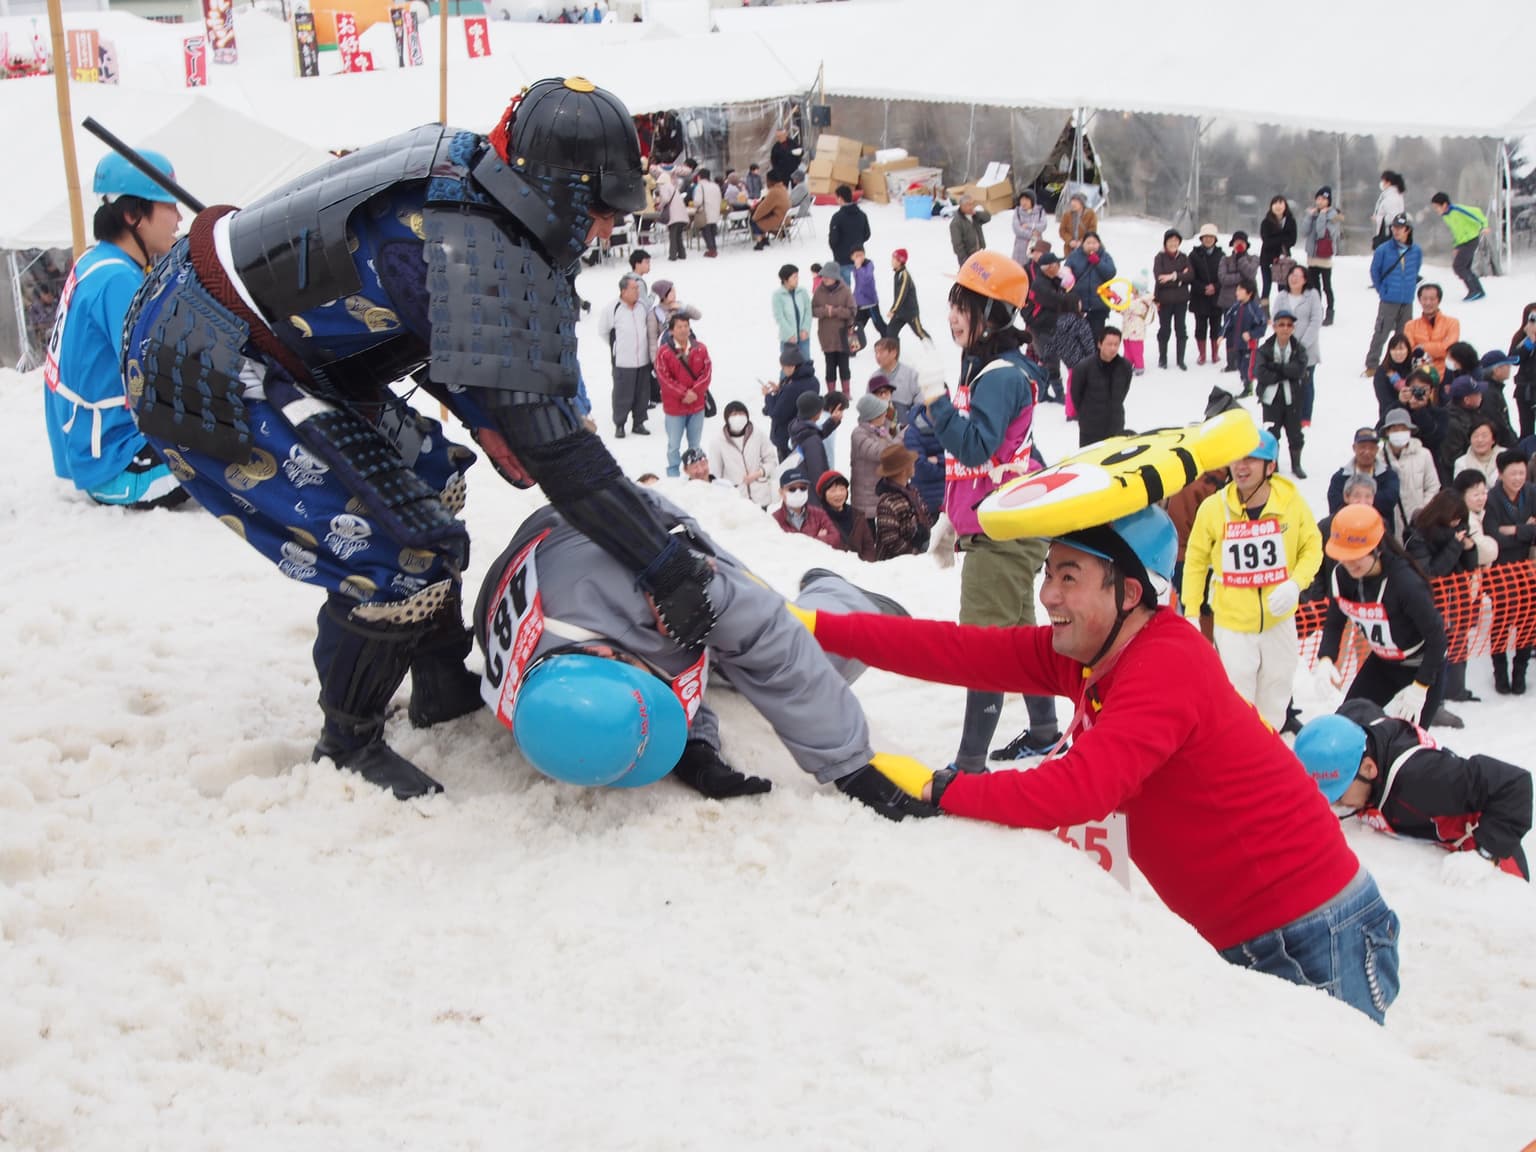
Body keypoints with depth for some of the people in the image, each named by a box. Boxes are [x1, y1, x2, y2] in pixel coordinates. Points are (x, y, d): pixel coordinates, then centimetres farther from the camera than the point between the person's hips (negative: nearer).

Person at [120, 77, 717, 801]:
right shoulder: (483, 254, -27)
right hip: (199, 375, -10)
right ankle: (348, 750, 11)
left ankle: (444, 687, 32)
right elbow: (552, 449, -28)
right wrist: (667, 569, -23)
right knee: (403, 555, -12)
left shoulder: (464, 167, -1)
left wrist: (484, 418, 6)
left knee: (426, 469, 19)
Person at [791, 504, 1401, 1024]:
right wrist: (815, 628, -11)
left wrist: (934, 788, -33)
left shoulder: (1167, 666, -26)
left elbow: (1079, 790, -37)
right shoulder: (1083, 650, 0)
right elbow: (959, 650, -6)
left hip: (1319, 939, -9)